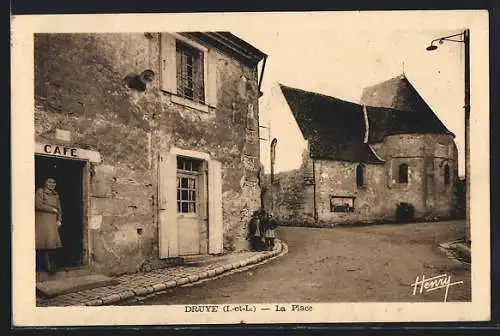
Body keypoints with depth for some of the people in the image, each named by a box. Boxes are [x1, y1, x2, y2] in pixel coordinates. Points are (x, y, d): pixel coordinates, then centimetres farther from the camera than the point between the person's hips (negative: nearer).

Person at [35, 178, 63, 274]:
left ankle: (51, 265, -2)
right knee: (43, 242, -9)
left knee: (52, 241, -5)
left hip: (52, 221, 4)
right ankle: (47, 265, -5)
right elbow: (38, 205, -11)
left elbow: (59, 208, 20)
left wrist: (59, 220, 8)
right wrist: (52, 209, -5)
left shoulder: (55, 194, 17)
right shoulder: (40, 192, 1)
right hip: (41, 220, -4)